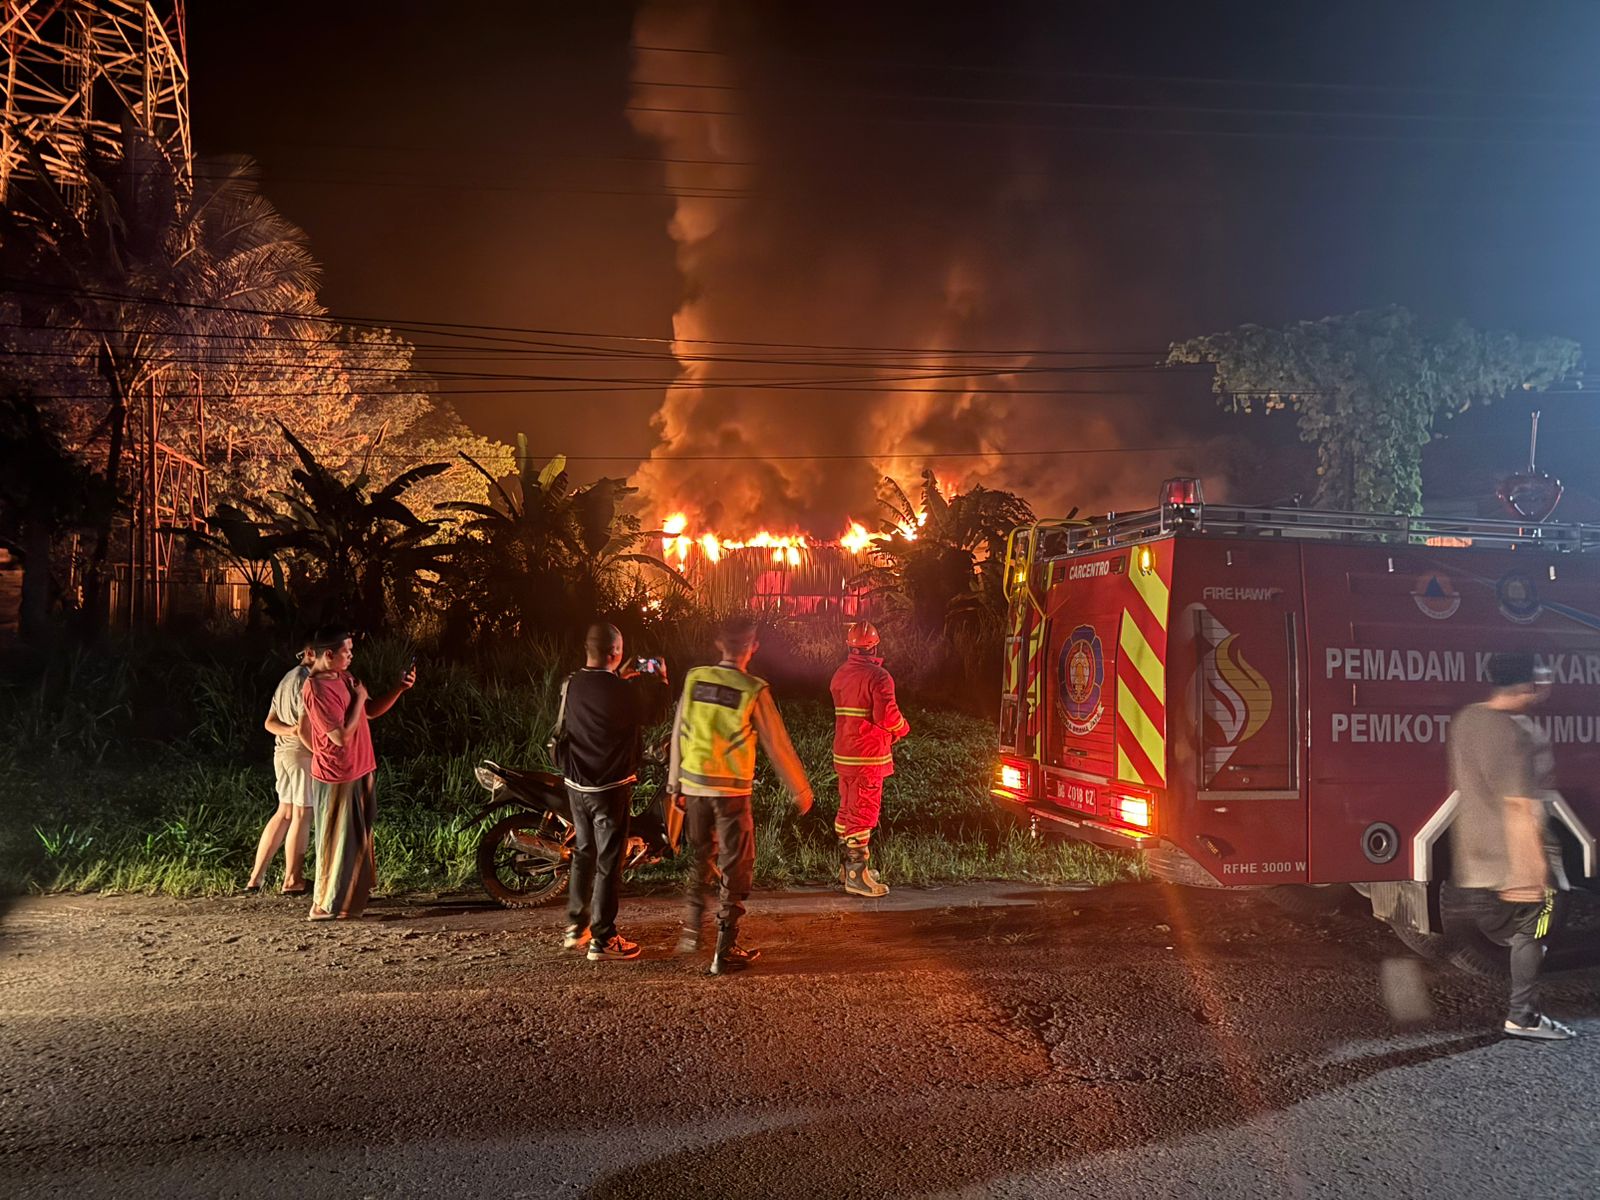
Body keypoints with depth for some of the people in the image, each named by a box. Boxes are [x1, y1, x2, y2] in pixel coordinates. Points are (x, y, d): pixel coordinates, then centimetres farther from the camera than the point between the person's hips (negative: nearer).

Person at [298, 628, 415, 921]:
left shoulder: (344, 677, 7)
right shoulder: (318, 689, -23)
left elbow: (371, 711, 13)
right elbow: (341, 735, -27)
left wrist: (399, 689, 0)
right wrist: (358, 698, -18)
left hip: (359, 772, 9)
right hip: (338, 779, -9)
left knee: (358, 839, 18)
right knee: (338, 842, 2)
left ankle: (351, 898, 32)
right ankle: (326, 906, 14)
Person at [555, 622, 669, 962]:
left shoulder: (570, 686, -2)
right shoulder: (626, 691, -20)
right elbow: (654, 711, -1)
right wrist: (660, 680, 16)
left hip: (576, 784, 7)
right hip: (610, 787, -7)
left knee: (583, 853, 20)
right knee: (609, 862, 1)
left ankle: (575, 927, 30)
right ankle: (602, 939, 6)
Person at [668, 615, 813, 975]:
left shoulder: (694, 679, -2)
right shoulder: (753, 691, -13)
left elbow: (679, 734, 4)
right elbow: (777, 745, -7)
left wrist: (675, 783, 15)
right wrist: (800, 792, 4)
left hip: (694, 785, 4)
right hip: (731, 790, -4)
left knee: (700, 860, 25)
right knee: (735, 869, 8)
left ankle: (692, 932, 30)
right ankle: (725, 953, 13)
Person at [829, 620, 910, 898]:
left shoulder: (839, 676, 9)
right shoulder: (878, 677, -16)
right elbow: (887, 717, -23)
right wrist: (902, 728, -1)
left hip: (843, 754, 8)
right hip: (868, 756, -8)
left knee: (847, 810, 17)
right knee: (863, 814, -4)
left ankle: (848, 866, 28)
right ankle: (857, 876, -1)